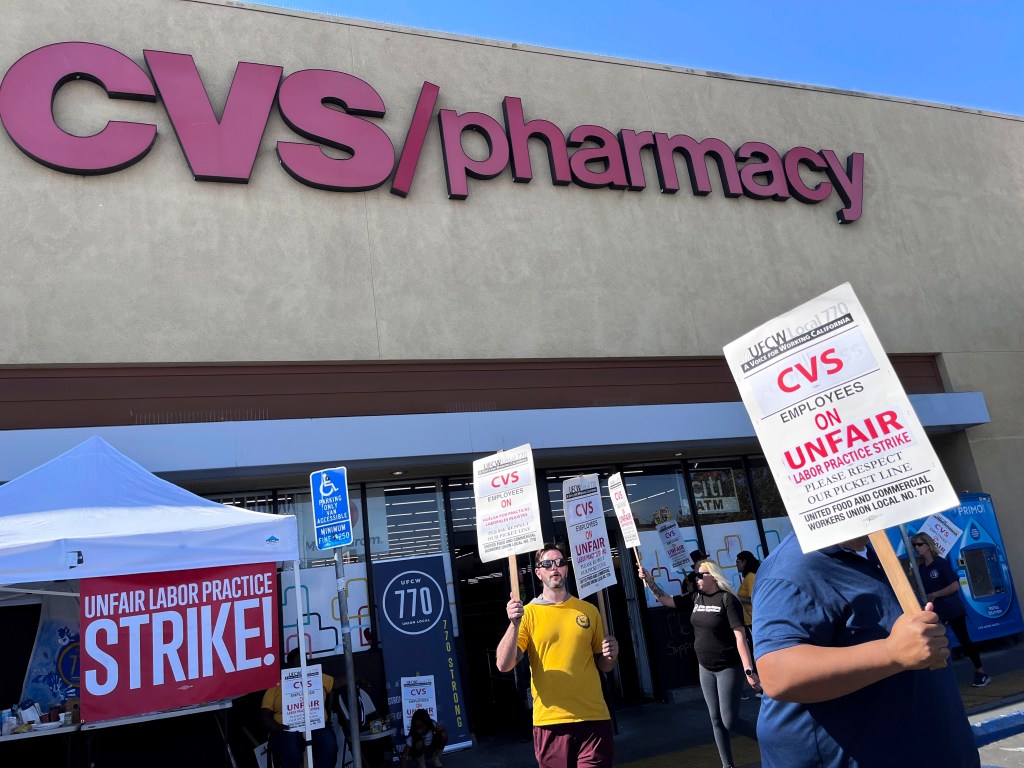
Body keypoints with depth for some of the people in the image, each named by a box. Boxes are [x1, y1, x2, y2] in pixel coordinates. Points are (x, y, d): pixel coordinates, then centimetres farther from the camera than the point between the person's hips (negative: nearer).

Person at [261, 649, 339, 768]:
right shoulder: (275, 686, 12)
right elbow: (266, 716, 6)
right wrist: (276, 727, -15)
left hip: (317, 729, 2)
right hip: (288, 731, -2)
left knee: (329, 744, -30)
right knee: (291, 751, -35)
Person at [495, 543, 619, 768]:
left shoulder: (589, 611, 7)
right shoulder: (528, 613, 0)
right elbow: (503, 665, -10)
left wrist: (611, 654, -5)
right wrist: (514, 624, -23)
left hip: (593, 717, 2)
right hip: (550, 720, -1)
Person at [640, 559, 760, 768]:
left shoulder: (727, 599, -17)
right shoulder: (696, 598, 3)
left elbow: (740, 636, -21)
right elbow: (665, 599, 6)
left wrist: (749, 670, -24)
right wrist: (649, 580, -9)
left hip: (728, 668, -7)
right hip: (705, 669, 7)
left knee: (730, 721, -3)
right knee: (716, 720, 11)